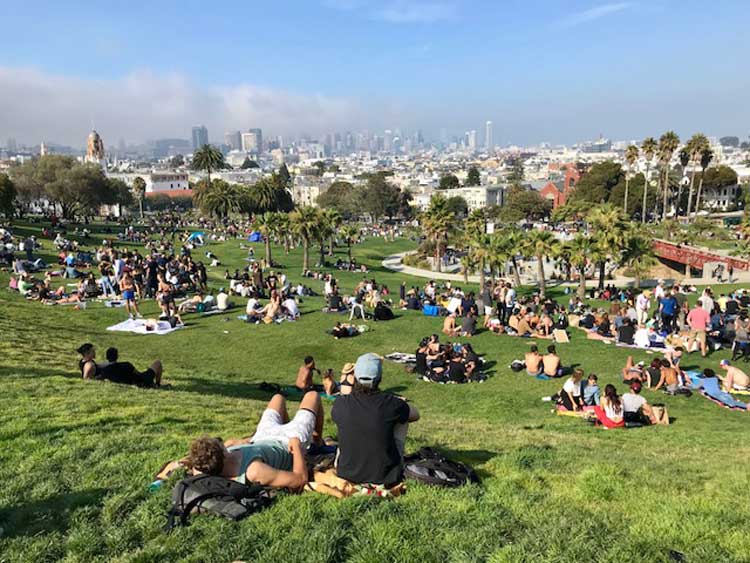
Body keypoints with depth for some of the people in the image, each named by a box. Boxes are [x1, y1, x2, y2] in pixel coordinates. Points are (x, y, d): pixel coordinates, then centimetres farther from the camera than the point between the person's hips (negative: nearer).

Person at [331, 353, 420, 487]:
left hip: (347, 474, 2)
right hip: (386, 478, -2)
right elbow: (415, 414, 3)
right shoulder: (390, 403, -19)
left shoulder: (341, 404, -13)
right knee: (402, 418, 15)